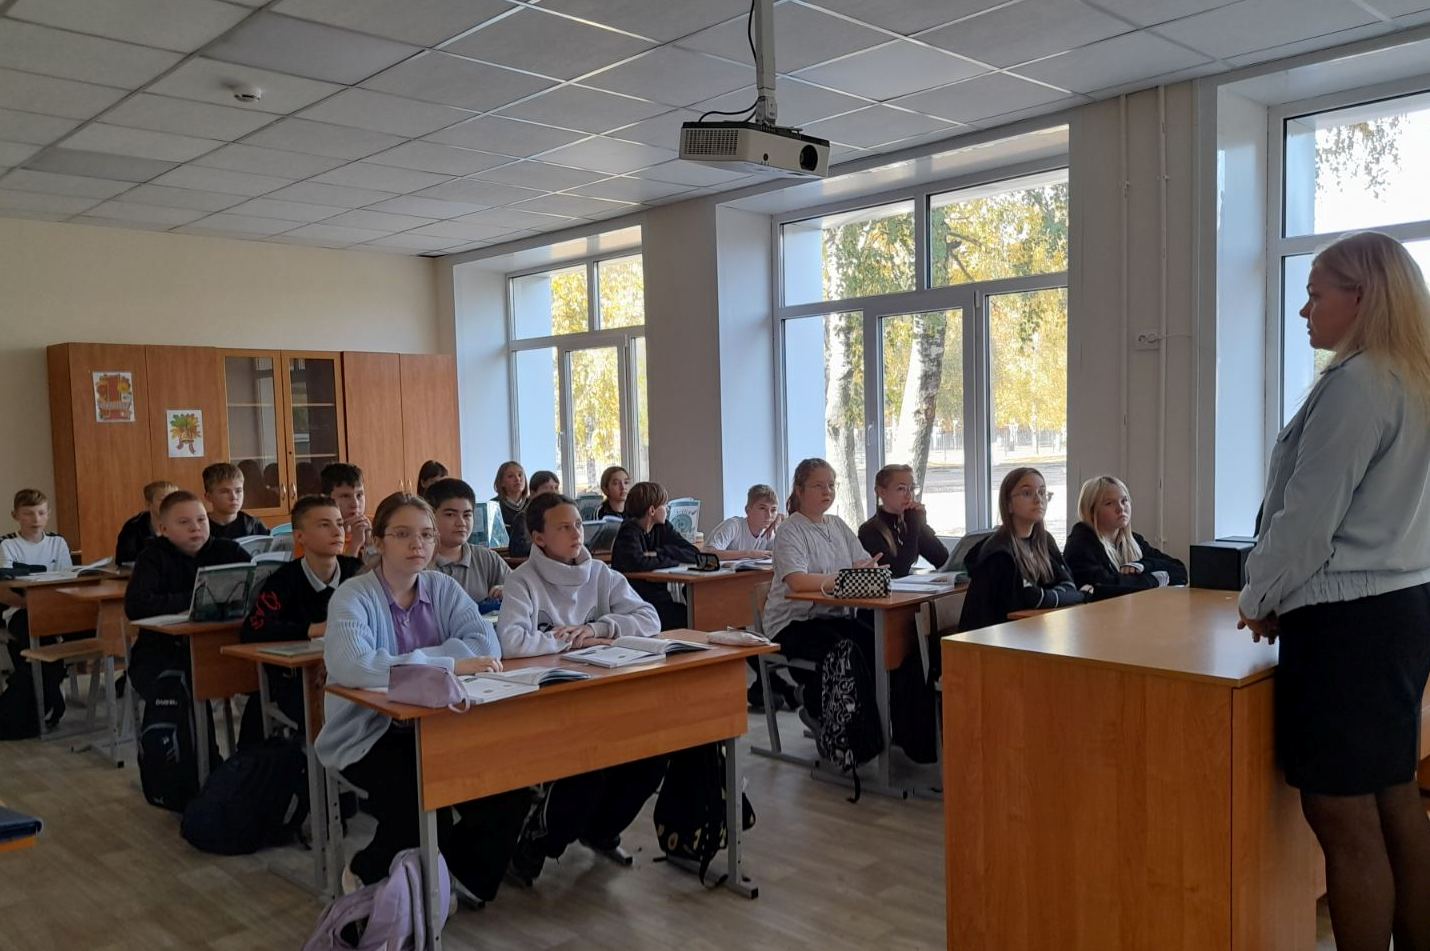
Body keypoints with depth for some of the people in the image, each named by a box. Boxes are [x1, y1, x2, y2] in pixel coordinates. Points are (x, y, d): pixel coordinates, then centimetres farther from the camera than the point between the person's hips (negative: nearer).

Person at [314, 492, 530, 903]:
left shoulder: (442, 588, 4)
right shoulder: (354, 596, -11)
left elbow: (487, 645, -11)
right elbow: (353, 665, -31)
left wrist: (411, 660, -23)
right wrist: (448, 664, -31)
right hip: (367, 735, -5)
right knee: (423, 794, -29)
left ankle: (464, 870, 13)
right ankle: (369, 874, 4)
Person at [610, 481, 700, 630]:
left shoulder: (663, 528, 12)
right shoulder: (629, 532, -7)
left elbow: (695, 554, 2)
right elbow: (638, 564, -26)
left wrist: (658, 553, -11)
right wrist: (674, 561, -10)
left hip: (660, 599, 6)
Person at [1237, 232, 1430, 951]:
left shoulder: (1356, 383, -15)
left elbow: (1309, 517, -17)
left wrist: (1257, 600, -2)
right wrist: (1284, 599, 18)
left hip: (1345, 620, -10)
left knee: (1343, 818, -2)